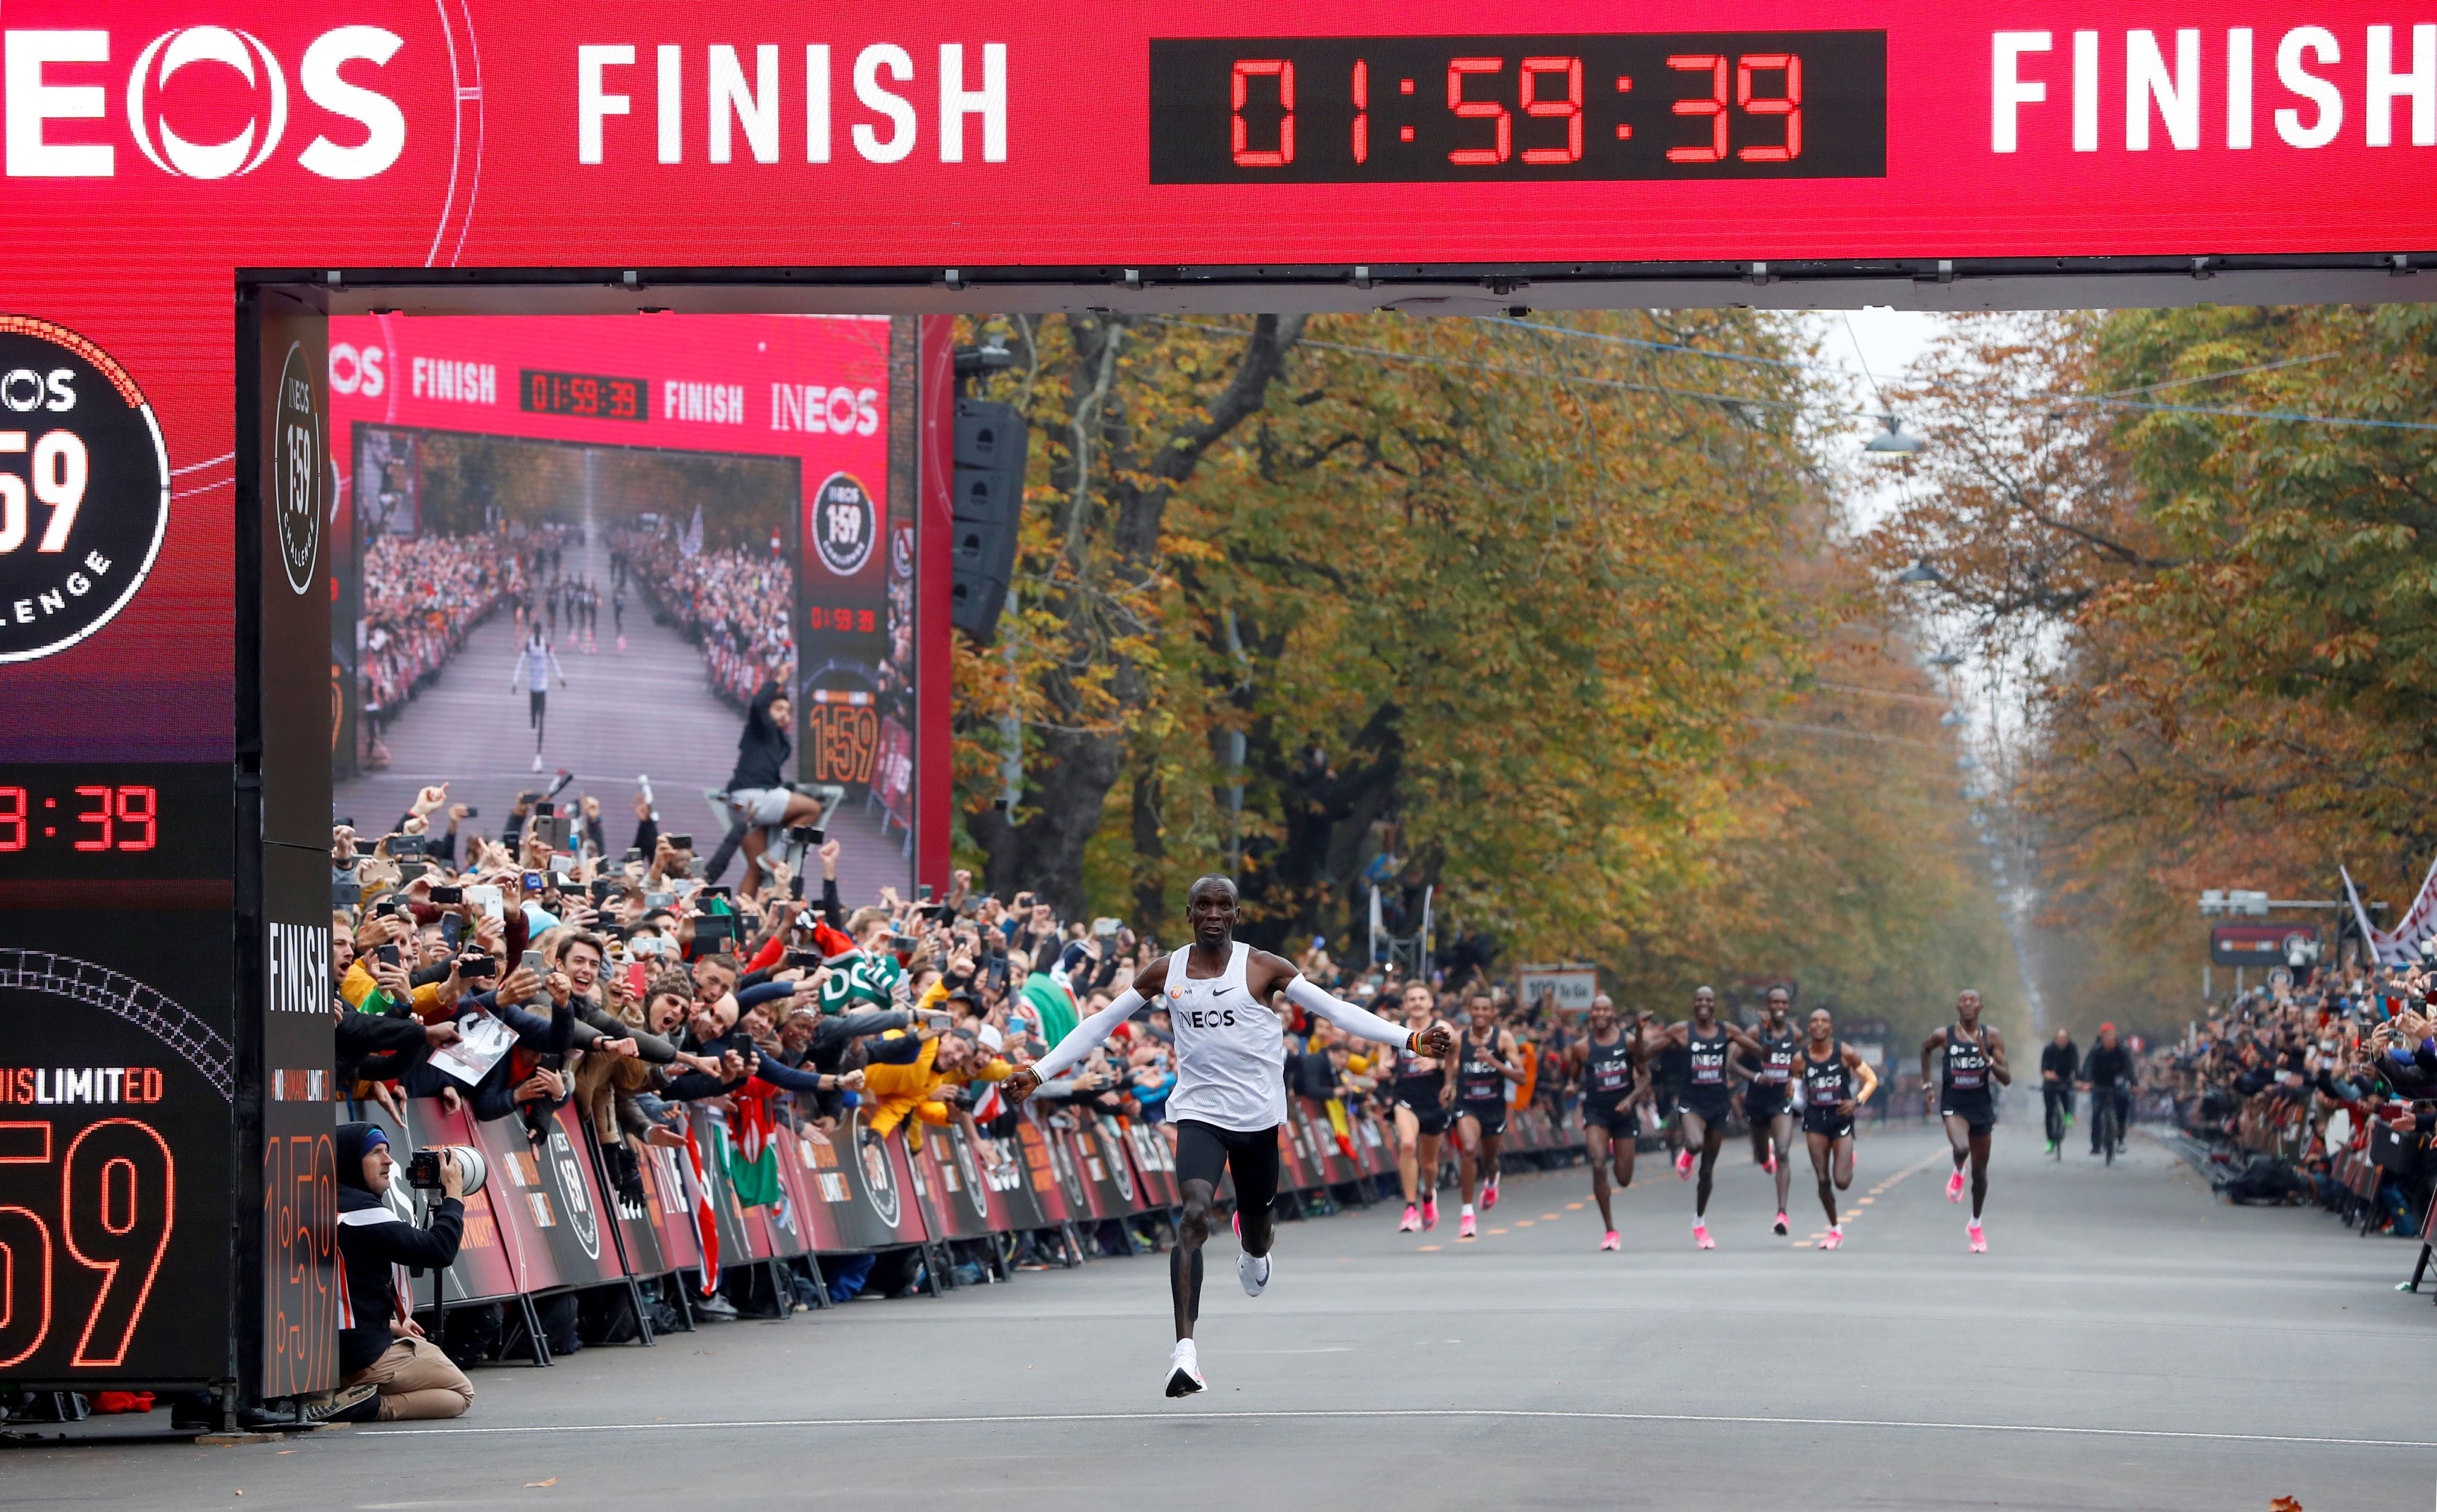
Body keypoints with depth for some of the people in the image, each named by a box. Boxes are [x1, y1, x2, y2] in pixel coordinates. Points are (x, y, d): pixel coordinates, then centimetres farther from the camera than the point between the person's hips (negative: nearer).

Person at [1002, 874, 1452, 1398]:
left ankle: (1254, 1254, 58)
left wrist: (1411, 1040, -13)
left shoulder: (1263, 968, -3)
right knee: (1195, 1213, -24)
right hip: (1199, 1111, -1)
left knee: (1256, 1224, 15)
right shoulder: (1166, 973, 2)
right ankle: (1184, 1350, -30)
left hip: (1259, 1114, 1)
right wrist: (1038, 1072, 3)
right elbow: (1099, 1025, 8)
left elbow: (1336, 1010, -5)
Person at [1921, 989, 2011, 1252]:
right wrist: (1927, 1085, 14)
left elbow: (2007, 1080, -7)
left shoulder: (1992, 1037, -4)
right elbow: (1925, 1049, 18)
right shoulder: (1944, 1036, -6)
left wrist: (1987, 1058, -23)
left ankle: (1976, 1225, 33)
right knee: (1962, 1148, -33)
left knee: (1980, 1172, 12)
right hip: (1954, 1106, -2)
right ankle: (1958, 1173, 4)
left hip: (1982, 1108, 2)